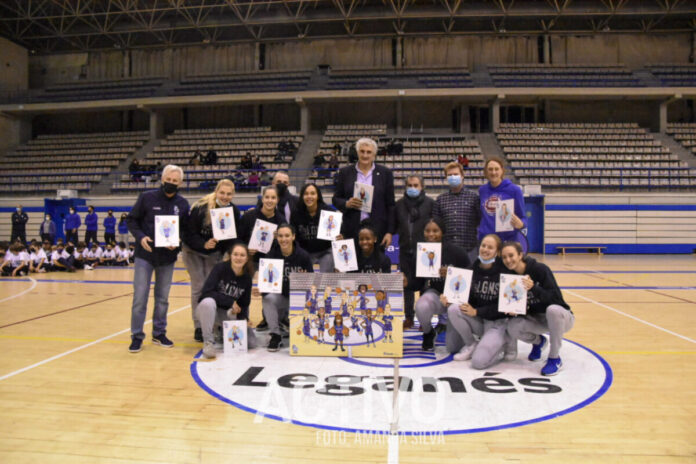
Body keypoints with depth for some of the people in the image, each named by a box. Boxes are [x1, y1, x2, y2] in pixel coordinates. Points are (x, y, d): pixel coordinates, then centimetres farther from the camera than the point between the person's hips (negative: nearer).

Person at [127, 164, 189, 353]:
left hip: (168, 257, 3)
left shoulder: (182, 204, 3)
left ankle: (159, 334, 25)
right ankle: (137, 336, 10)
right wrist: (140, 237, -17)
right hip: (145, 255, -2)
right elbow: (132, 220, -1)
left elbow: (186, 229, 6)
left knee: (162, 298, 12)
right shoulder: (147, 197, -5)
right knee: (140, 296, -1)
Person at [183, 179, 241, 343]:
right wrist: (203, 244, -36)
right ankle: (198, 327, 5)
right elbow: (189, 233, -22)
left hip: (215, 253, 3)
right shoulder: (200, 208, -25)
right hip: (193, 251, -3)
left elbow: (234, 237, -3)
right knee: (199, 287, -4)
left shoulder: (234, 211, -13)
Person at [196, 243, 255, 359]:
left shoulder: (247, 277, -4)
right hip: (209, 310, -4)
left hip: (228, 314, 4)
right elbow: (206, 292, -24)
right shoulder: (220, 268, -15)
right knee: (208, 302, -39)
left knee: (249, 341, -11)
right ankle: (208, 342, -22)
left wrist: (243, 318, -18)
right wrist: (230, 302, -23)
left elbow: (244, 304, 2)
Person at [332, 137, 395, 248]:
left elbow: (390, 205, 5)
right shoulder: (345, 172, 7)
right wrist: (346, 204, -10)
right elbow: (335, 199, 12)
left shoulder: (385, 173, 5)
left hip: (377, 230, 0)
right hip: (351, 230, 1)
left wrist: (389, 232, -1)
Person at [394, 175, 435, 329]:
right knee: (407, 285, 9)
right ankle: (408, 317, 19)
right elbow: (394, 225, 17)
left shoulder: (430, 203, 0)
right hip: (405, 251, 4)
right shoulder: (400, 204, 12)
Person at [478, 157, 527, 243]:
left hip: (507, 239, -3)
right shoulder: (482, 190, 9)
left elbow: (522, 217, 0)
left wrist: (520, 224, -20)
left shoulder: (514, 190, -2)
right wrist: (482, 228, 5)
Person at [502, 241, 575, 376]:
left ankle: (555, 359, -18)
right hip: (536, 319, 4)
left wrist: (534, 288, -40)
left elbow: (556, 297, -25)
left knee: (553, 310, -39)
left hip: (560, 317, -4)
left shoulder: (540, 269, -19)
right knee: (512, 326, -26)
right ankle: (538, 341, 12)